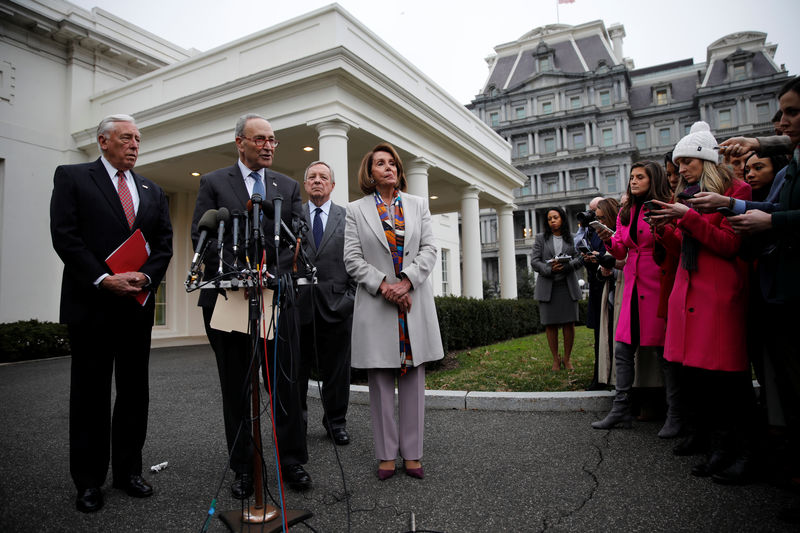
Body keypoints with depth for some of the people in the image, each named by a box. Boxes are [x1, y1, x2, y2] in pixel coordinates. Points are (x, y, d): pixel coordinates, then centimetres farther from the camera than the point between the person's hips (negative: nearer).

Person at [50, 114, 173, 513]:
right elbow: (64, 236, -7)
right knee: (90, 393, 5)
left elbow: (164, 243, 9)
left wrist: (145, 276, -9)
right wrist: (104, 279, -16)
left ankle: (128, 470, 22)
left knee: (134, 390, 9)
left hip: (138, 303, 4)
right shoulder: (71, 177, 4)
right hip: (91, 303, -4)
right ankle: (88, 481, 17)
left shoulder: (152, 191, 16)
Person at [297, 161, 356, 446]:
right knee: (297, 368, 8)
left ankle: (336, 421, 23)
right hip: (299, 304, 1)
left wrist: (351, 296, -2)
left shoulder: (348, 217, 9)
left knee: (336, 369, 8)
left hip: (336, 304, 0)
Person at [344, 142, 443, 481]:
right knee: (381, 382, 4)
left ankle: (412, 453, 16)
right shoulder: (356, 210, 7)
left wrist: (406, 281, -11)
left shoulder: (418, 205, 13)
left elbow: (429, 249, 4)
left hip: (415, 303, 2)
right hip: (376, 304, -2)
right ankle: (386, 454, 16)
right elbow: (352, 259, -1)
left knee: (413, 379, 5)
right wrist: (384, 286, -13)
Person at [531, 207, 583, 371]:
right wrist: (550, 269, -15)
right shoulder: (541, 238, 10)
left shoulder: (572, 238, 12)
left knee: (569, 323, 0)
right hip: (547, 286, 0)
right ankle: (556, 359, 13)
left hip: (568, 286, 1)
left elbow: (579, 259, 3)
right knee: (550, 324, 0)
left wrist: (565, 266, -17)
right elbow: (534, 261, 2)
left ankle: (567, 358, 15)